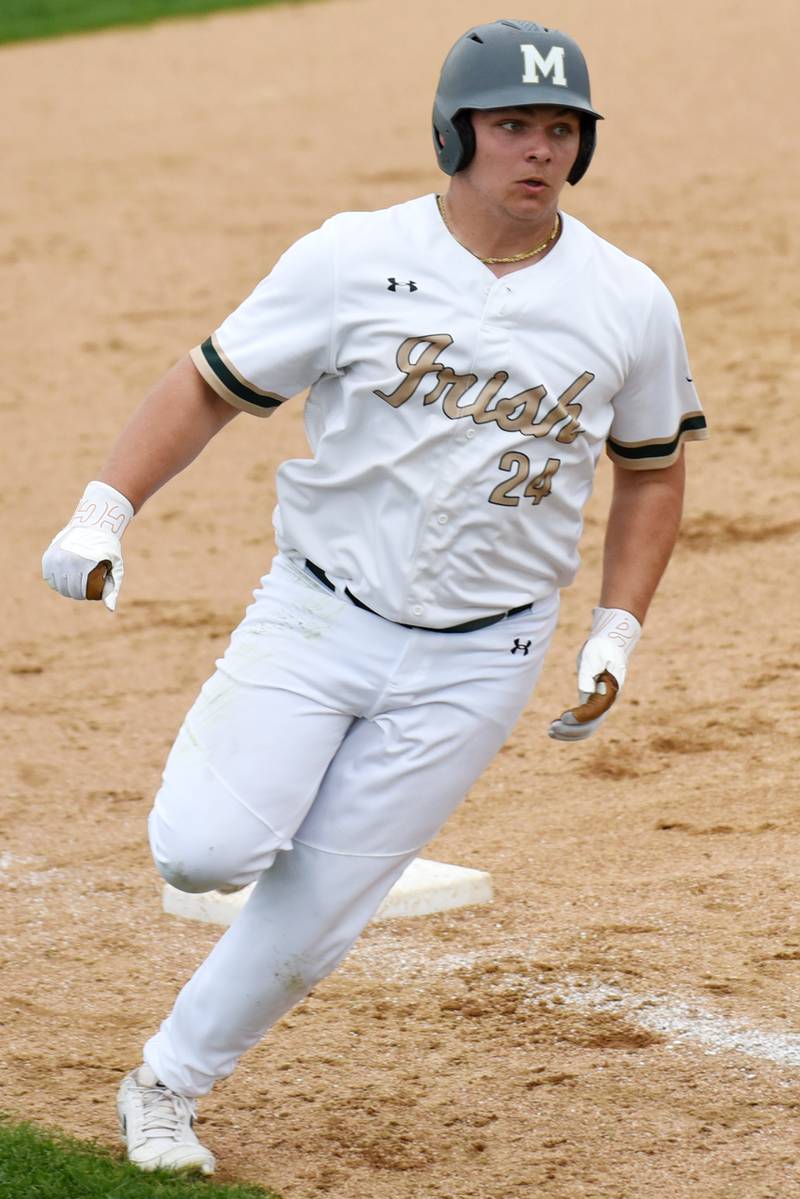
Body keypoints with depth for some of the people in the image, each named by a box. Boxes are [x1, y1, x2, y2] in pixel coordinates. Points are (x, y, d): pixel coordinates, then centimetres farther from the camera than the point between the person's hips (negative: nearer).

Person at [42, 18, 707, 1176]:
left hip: (476, 664, 1)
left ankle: (165, 1087, 23)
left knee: (314, 913, 0)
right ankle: (243, 774, 18)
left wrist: (616, 634, 4)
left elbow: (651, 470, 13)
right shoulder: (354, 260, -9)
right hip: (316, 620, -1)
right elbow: (210, 385, -3)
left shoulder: (630, 305, -2)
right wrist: (105, 511, -16)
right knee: (206, 851, -18)